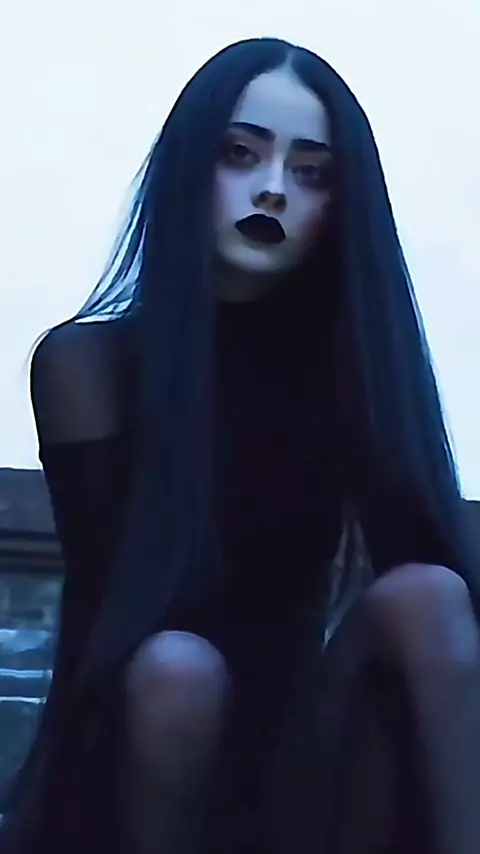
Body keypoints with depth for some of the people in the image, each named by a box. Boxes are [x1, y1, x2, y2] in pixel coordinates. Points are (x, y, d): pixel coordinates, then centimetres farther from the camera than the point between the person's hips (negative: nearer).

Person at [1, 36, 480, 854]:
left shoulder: (347, 354, 1)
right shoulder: (86, 360, -7)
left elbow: (412, 557, -7)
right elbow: (118, 595, -13)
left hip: (293, 732, 3)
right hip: (138, 779, -2)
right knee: (176, 669, -34)